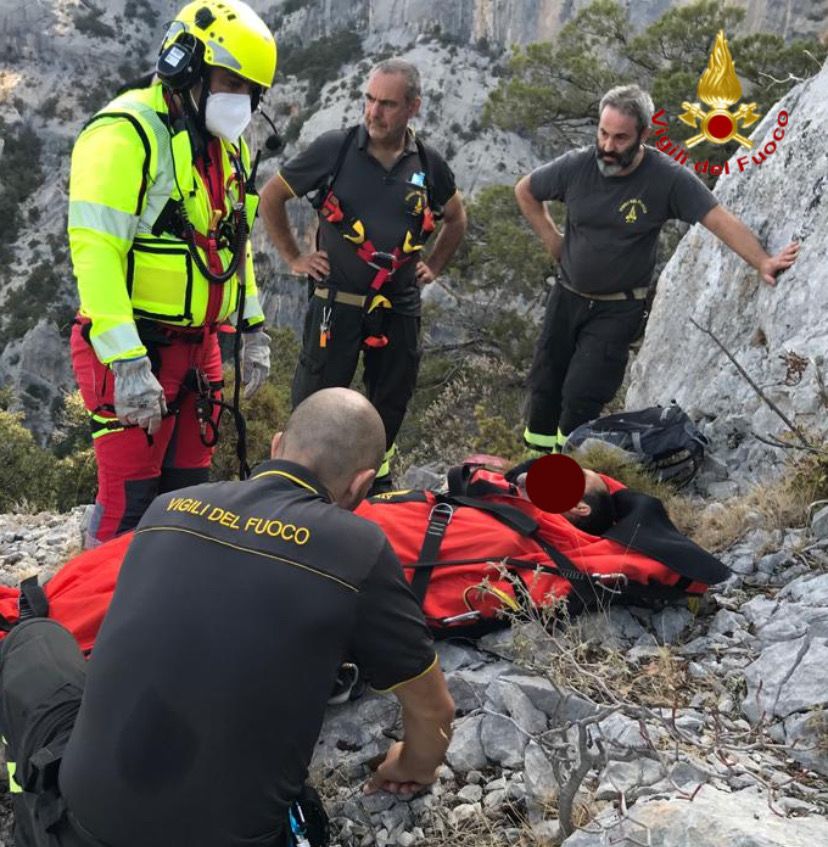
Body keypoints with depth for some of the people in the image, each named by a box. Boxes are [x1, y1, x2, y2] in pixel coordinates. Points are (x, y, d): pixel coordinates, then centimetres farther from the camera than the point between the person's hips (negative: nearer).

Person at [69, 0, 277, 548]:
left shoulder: (226, 143, 13)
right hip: (133, 350, -8)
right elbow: (95, 251, -23)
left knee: (188, 491, 14)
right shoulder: (125, 133, -16)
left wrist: (254, 329, 17)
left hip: (197, 346, 8)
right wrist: (127, 362, -28)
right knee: (131, 502, -6)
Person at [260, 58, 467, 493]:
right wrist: (293, 257, 1)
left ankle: (378, 472, 35)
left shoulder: (428, 163, 1)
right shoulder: (334, 148, -8)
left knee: (391, 401, 15)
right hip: (335, 304, -3)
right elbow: (271, 197, 2)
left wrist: (433, 265, 13)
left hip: (399, 307, 4)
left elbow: (456, 218, 22)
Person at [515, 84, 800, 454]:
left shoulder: (668, 178, -18)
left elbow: (721, 220, -22)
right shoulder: (575, 166, -11)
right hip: (567, 296, 4)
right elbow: (524, 191, 7)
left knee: (582, 394, -9)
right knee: (545, 382, 10)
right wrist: (551, 239, 1)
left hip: (618, 309, -3)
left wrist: (763, 263, -34)